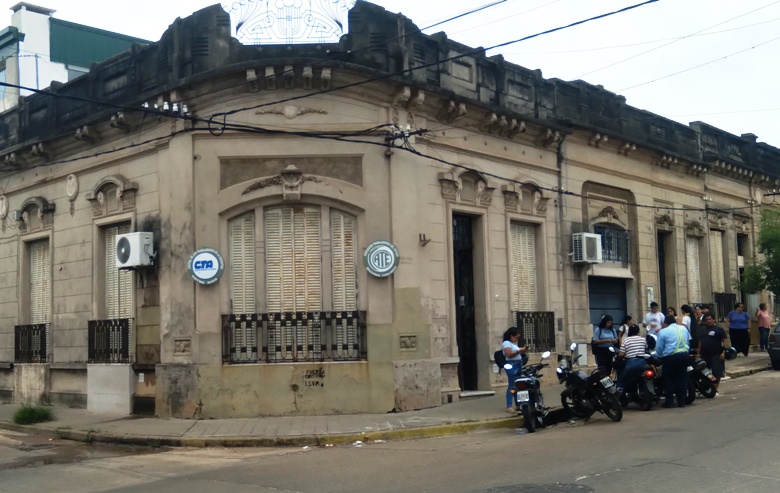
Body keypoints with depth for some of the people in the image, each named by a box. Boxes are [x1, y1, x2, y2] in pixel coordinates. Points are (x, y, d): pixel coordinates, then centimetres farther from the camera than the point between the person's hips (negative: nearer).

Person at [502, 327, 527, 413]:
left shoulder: (514, 343, 21)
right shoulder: (506, 343, -7)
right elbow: (509, 354, -19)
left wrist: (523, 350, 11)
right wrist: (519, 350, -15)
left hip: (518, 365, 9)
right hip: (512, 366, -9)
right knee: (512, 386, -12)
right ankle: (509, 406, -12)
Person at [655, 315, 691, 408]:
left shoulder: (663, 332, -1)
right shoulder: (684, 328, 14)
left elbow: (659, 348, 0)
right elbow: (688, 343, 21)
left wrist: (659, 356, 16)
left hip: (670, 357, -5)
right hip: (684, 354, 5)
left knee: (669, 379, 5)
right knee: (682, 379, 9)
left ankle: (669, 401, 3)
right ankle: (681, 401, 9)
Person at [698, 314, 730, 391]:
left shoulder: (719, 329, -1)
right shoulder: (703, 330, 15)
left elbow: (725, 340, -7)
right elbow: (700, 342, 19)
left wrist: (724, 352, -17)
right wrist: (698, 353, 13)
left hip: (716, 355, -5)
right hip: (704, 355, 5)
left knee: (716, 373, -6)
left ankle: (715, 390, 3)